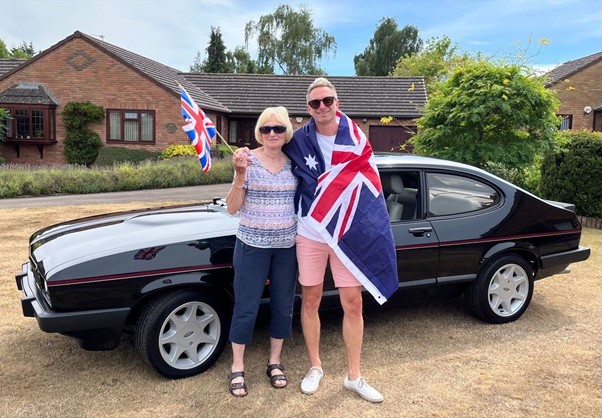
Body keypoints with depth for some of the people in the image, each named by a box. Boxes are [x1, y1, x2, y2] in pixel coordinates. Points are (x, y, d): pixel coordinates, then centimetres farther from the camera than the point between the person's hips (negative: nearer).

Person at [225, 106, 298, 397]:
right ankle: (237, 368, 20)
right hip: (252, 244, -3)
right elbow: (232, 208, -10)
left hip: (286, 245, 4)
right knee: (246, 307, 4)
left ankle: (274, 362, 31)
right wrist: (239, 175, -22)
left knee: (283, 306, 12)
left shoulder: (294, 164, 3)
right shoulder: (249, 160, -8)